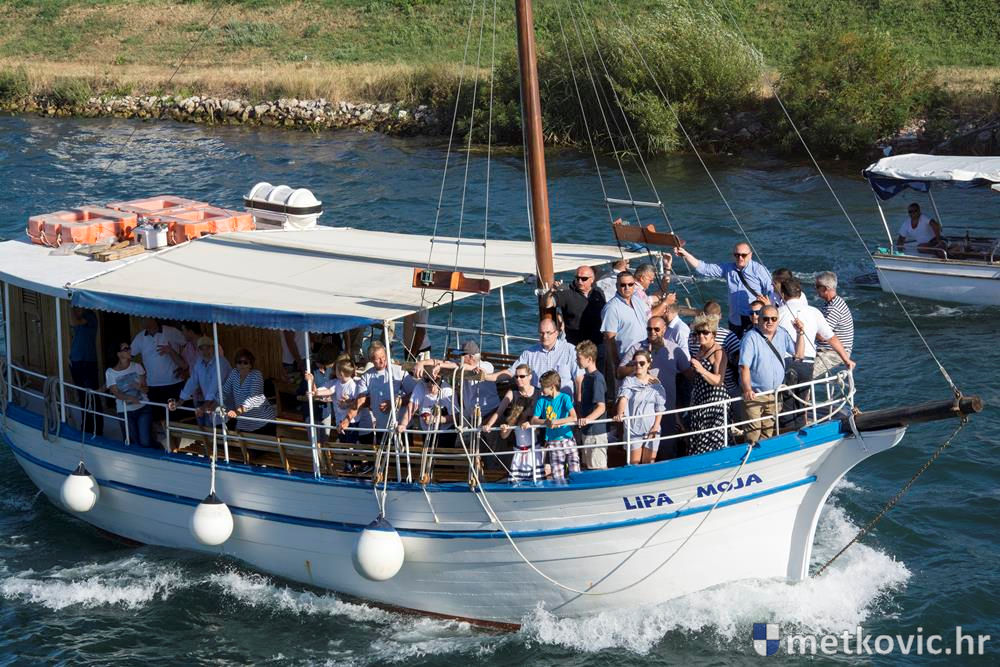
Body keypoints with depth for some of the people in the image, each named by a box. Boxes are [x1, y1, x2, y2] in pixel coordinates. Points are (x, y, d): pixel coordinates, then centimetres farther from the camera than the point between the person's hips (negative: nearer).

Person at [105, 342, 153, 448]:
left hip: (143, 409, 1)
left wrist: (140, 387, -22)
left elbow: (146, 389, 2)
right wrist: (129, 398, -31)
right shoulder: (110, 373, -5)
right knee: (135, 444, 0)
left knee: (145, 443, -11)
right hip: (125, 412, -1)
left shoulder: (137, 367, 2)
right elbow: (116, 393, -11)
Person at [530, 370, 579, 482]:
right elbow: (534, 420, 4)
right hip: (552, 442, 2)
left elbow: (573, 417, -15)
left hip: (568, 439, -2)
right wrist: (546, 422, -15)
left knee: (575, 473, -9)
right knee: (557, 476, -4)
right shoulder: (541, 400, 5)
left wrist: (555, 422, -20)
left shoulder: (564, 398, -4)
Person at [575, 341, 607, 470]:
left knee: (598, 469, -6)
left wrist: (588, 419, -39)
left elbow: (601, 407, -26)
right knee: (588, 466, 15)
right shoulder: (587, 376, 12)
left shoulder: (597, 378, -18)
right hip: (587, 430, 10)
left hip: (596, 431, -10)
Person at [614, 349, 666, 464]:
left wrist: (656, 426, -7)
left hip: (651, 429, 2)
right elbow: (623, 398, -19)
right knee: (634, 464, -3)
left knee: (649, 464, 5)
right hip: (633, 428, -2)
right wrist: (620, 413, -38)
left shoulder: (655, 383, 4)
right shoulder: (629, 381, -2)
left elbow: (659, 408, 5)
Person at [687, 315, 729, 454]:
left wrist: (701, 370, -33)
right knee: (697, 438, 6)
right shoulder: (700, 350, 14)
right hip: (699, 400, 9)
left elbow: (718, 380, -23)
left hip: (715, 401, -9)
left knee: (712, 439, -11)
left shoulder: (718, 352, -12)